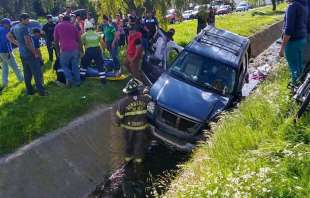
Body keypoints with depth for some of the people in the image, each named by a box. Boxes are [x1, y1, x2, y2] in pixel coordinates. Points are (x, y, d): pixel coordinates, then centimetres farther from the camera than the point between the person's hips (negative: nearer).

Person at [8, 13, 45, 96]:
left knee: (27, 73, 14)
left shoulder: (15, 27, 10)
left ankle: (29, 90, 20)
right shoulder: (24, 28, -17)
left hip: (22, 54, 9)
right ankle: (41, 91, -3)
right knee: (37, 73, -4)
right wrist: (35, 53, -16)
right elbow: (28, 43, -23)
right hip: (30, 54, -9)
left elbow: (9, 36, 25)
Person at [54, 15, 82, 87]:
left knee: (64, 65, 15)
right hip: (74, 49, 2)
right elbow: (79, 39, 14)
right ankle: (77, 81, 18)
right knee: (75, 66, 13)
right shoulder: (73, 26, 14)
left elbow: (56, 40, 10)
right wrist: (81, 50, 22)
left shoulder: (58, 26, 10)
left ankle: (69, 78, -2)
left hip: (64, 49, -2)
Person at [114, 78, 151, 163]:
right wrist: (146, 94, 17)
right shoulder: (145, 99, -23)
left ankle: (128, 156, 46)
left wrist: (118, 122, 7)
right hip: (142, 126, 0)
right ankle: (139, 157, 42)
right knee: (140, 142, 24)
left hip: (128, 127, 0)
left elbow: (119, 115, -14)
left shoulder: (123, 102, -26)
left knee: (129, 142, 26)